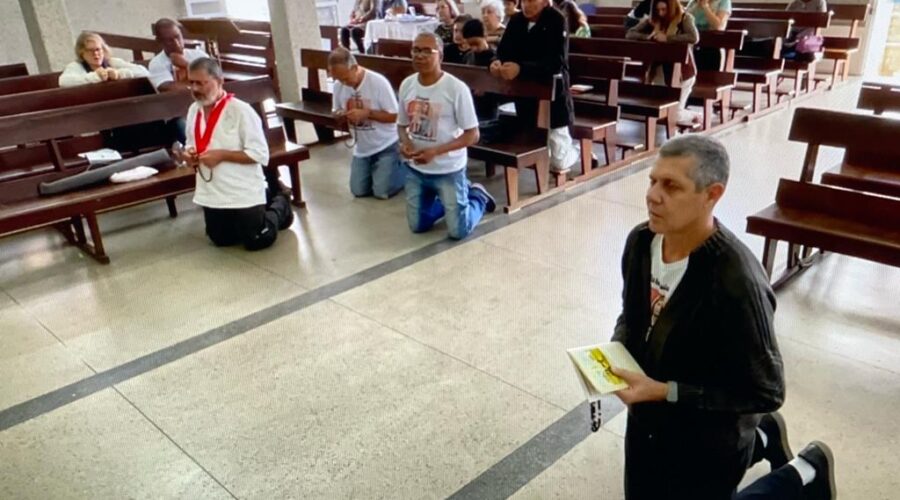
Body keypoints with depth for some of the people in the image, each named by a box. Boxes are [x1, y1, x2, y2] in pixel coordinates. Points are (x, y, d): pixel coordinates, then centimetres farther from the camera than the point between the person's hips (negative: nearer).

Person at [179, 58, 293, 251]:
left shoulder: (240, 110, -19)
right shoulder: (194, 110, 2)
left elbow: (261, 154, -20)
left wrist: (222, 155, -23)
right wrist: (190, 155, -8)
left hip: (243, 193, -6)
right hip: (212, 194, 7)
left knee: (257, 241, 2)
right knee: (221, 240, 20)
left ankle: (279, 204, 30)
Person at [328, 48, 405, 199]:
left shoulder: (378, 82, -21)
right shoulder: (338, 86, -5)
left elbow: (393, 116, -18)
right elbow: (338, 112, 8)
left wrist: (366, 113, -28)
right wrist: (340, 116, -16)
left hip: (386, 145, -5)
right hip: (362, 148, 6)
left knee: (382, 192, -10)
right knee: (359, 191, 5)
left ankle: (405, 168, 18)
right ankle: (376, 170, 33)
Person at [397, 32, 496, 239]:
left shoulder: (456, 88, -19)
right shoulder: (407, 85, -2)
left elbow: (472, 135, -15)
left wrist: (435, 151, -25)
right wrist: (405, 143, -14)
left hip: (448, 170, -5)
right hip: (416, 169, 5)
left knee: (458, 231, -1)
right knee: (418, 226, 13)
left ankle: (477, 196, 29)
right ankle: (455, 196, 36)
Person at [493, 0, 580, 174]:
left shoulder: (557, 21, -15)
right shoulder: (516, 20, 3)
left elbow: (556, 62, -26)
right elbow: (504, 51, 0)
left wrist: (520, 68, -39)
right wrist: (497, 62, -25)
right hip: (525, 95, 6)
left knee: (558, 162, 0)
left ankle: (577, 152, 33)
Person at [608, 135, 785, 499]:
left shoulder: (738, 283, -31)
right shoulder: (640, 241, -11)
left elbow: (766, 393, -23)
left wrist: (665, 392, -27)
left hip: (707, 447, -6)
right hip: (645, 423, 7)